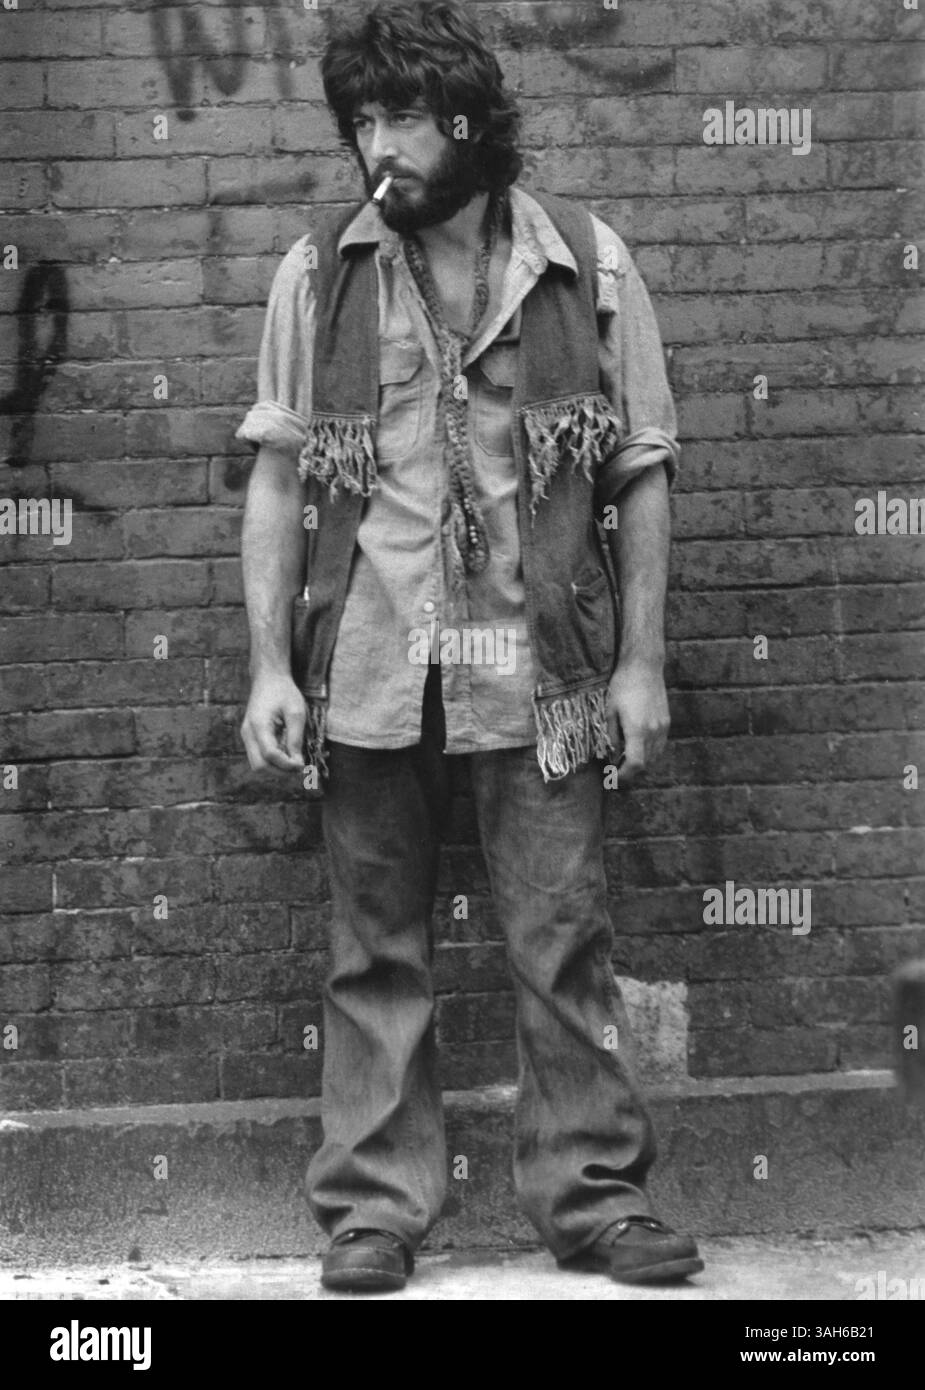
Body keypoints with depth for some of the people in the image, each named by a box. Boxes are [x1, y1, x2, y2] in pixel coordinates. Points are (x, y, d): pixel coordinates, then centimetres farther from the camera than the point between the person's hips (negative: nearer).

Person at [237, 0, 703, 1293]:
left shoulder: (588, 264, 2)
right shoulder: (319, 271, 4)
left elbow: (641, 474, 4)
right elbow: (278, 477, 5)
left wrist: (641, 662, -1)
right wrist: (271, 666, -1)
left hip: (540, 670, -1)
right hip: (368, 671, 1)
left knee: (565, 942, 2)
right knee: (376, 951, 7)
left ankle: (592, 1193, 14)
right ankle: (374, 1205, 15)